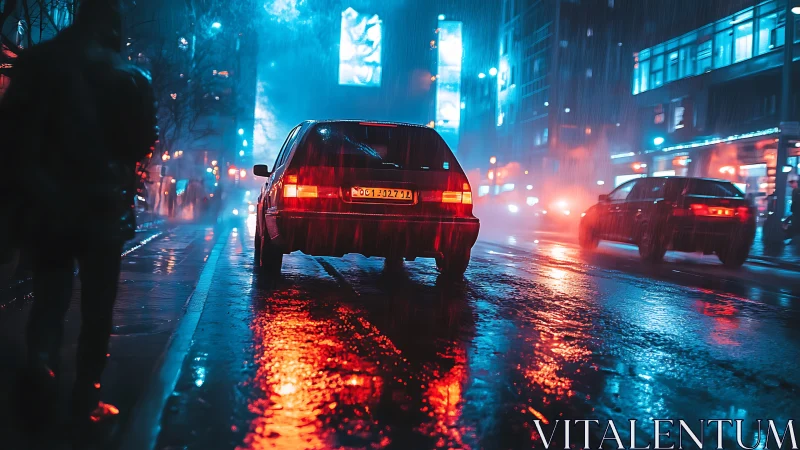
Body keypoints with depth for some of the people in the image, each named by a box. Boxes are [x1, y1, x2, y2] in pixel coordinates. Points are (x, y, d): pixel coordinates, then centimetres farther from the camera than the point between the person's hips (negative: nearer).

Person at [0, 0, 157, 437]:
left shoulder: (35, 62, 0)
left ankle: (40, 363, -9)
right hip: (102, 205, -2)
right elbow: (142, 142, -3)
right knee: (96, 306, 8)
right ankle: (85, 401, 10)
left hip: (45, 203, 2)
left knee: (49, 294, 16)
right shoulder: (128, 76, -7)